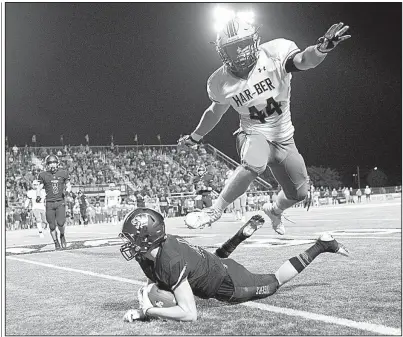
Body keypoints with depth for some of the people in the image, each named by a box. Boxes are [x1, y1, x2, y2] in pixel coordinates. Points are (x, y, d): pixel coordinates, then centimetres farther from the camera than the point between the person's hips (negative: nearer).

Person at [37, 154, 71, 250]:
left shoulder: (63, 173, 5)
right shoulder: (43, 175, 3)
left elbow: (68, 186, 15)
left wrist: (67, 190, -7)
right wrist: (38, 196, -13)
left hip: (60, 202, 0)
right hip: (49, 203, 1)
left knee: (60, 223, -15)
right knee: (52, 226, 2)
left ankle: (62, 236, 16)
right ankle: (56, 242, 23)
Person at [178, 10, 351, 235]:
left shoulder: (275, 53, -20)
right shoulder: (221, 83, -10)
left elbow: (303, 61, -39)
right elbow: (215, 112, 9)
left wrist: (322, 48, -62)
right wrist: (195, 137, 22)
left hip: (283, 138, 2)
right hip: (253, 134, -2)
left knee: (299, 193, 7)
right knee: (255, 163, -37)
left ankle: (275, 210, 44)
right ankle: (216, 210, -18)